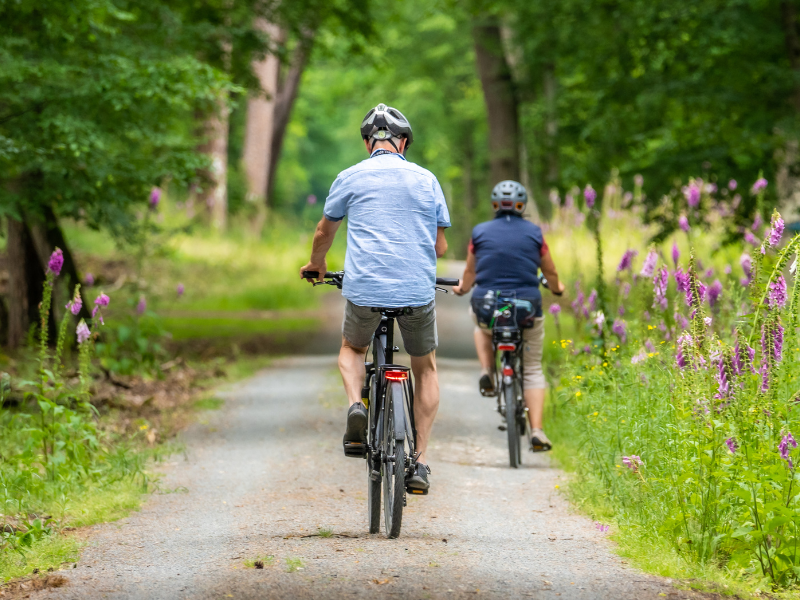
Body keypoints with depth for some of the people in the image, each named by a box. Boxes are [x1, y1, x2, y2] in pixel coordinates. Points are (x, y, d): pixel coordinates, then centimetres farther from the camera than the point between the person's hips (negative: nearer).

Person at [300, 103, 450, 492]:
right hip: (418, 290, 1)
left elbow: (324, 233, 19)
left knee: (352, 349, 29)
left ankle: (356, 405, -2)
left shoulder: (350, 178, 5)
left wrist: (317, 264, 40)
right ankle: (420, 462, 13)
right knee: (425, 369, 21)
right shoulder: (426, 180, 9)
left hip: (365, 290, -1)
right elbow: (440, 246, 14)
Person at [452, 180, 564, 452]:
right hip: (527, 307, -1)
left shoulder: (480, 233, 2)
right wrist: (557, 288, 34)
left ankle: (487, 372, 13)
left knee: (481, 329, 38)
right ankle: (537, 431, -2)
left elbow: (470, 273, 12)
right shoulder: (534, 233, 1)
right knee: (533, 371, 13)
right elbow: (551, 273, 11)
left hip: (487, 307, 1)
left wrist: (461, 288, 34)